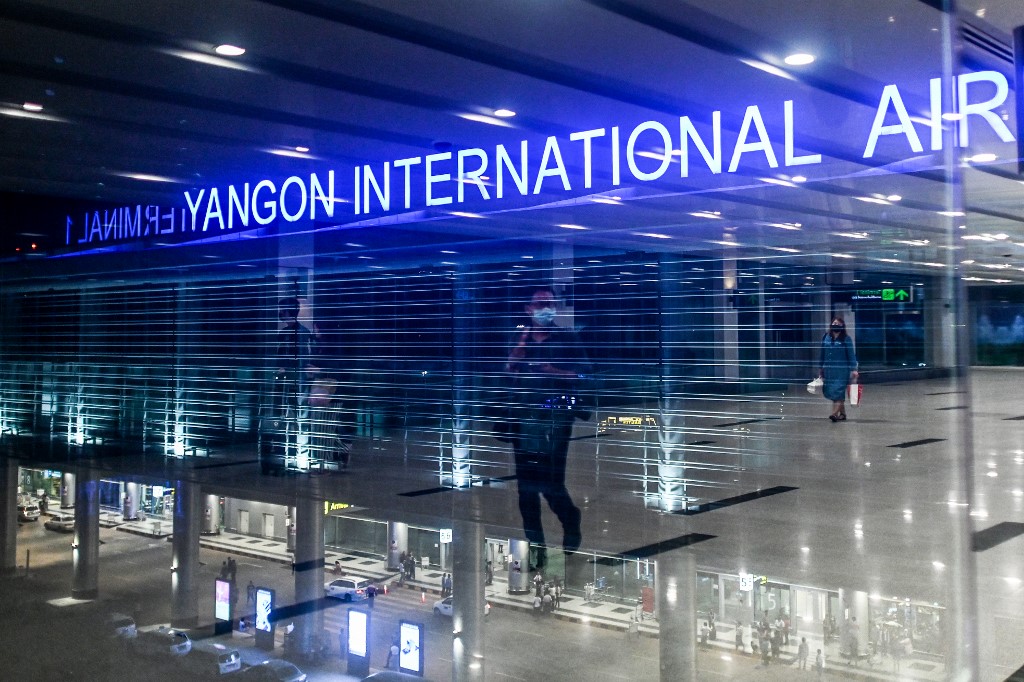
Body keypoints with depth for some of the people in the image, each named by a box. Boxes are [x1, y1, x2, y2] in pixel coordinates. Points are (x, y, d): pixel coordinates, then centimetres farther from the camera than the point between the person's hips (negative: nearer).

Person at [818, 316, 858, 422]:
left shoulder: (846, 339, -3)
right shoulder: (826, 338, 9)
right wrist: (820, 368, 17)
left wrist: (853, 369, -8)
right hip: (828, 370, 5)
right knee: (829, 392, 7)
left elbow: (851, 355, -3)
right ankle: (842, 413, 20)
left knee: (838, 391, -14)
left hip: (842, 370, -5)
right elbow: (822, 354, 15)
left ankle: (834, 413, -20)